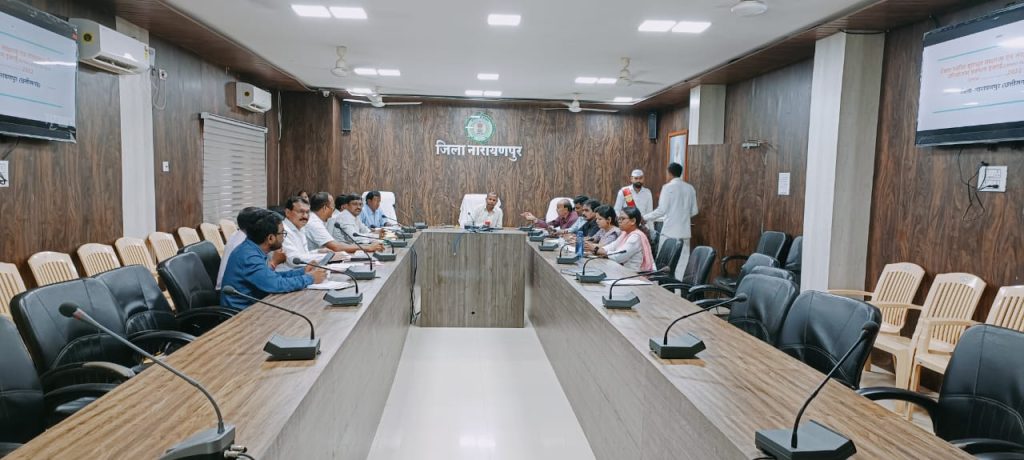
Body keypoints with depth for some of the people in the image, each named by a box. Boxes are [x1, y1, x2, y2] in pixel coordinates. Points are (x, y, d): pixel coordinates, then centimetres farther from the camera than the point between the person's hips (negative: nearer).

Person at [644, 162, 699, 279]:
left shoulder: (668, 187, -8)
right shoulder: (690, 188, 8)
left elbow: (662, 210, -12)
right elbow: (694, 211, 12)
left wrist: (644, 218, -2)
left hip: (670, 231, -5)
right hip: (685, 231, 5)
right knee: (682, 263, 6)